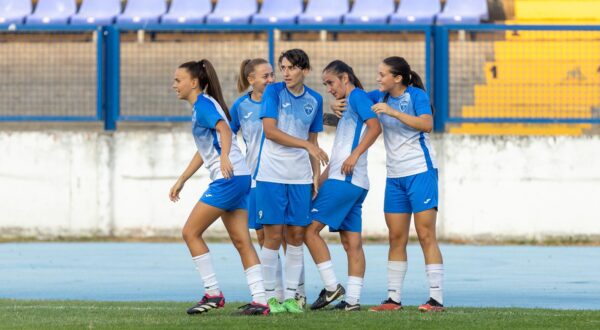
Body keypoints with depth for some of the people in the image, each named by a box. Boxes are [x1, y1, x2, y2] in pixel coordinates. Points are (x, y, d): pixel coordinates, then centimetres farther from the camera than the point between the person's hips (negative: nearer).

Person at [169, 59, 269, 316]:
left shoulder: (203, 104, -8)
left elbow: (224, 129, -26)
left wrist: (224, 157, -44)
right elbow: (203, 151, 31)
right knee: (241, 241, 6)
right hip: (238, 179, 10)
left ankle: (213, 294, -3)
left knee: (190, 232, -5)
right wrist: (181, 181, 33)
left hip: (228, 178, -10)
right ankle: (260, 301, 1)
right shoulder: (202, 106, 22)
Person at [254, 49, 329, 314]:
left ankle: (290, 296, 9)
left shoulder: (314, 100, 9)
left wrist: (316, 175, 9)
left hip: (300, 177, 4)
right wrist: (307, 145, -17)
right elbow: (269, 130, -14)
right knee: (273, 236, -5)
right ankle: (269, 297, 2)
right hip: (271, 175, -4)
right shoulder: (273, 91, -3)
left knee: (296, 236, 2)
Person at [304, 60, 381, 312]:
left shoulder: (357, 96, -4)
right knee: (352, 242, 5)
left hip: (344, 179, -10)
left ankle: (331, 287, -8)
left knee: (310, 229, -8)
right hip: (356, 184, 10)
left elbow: (375, 127, -20)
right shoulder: (348, 105, 25)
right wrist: (320, 179, 24)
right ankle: (353, 299, 2)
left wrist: (355, 155, -26)